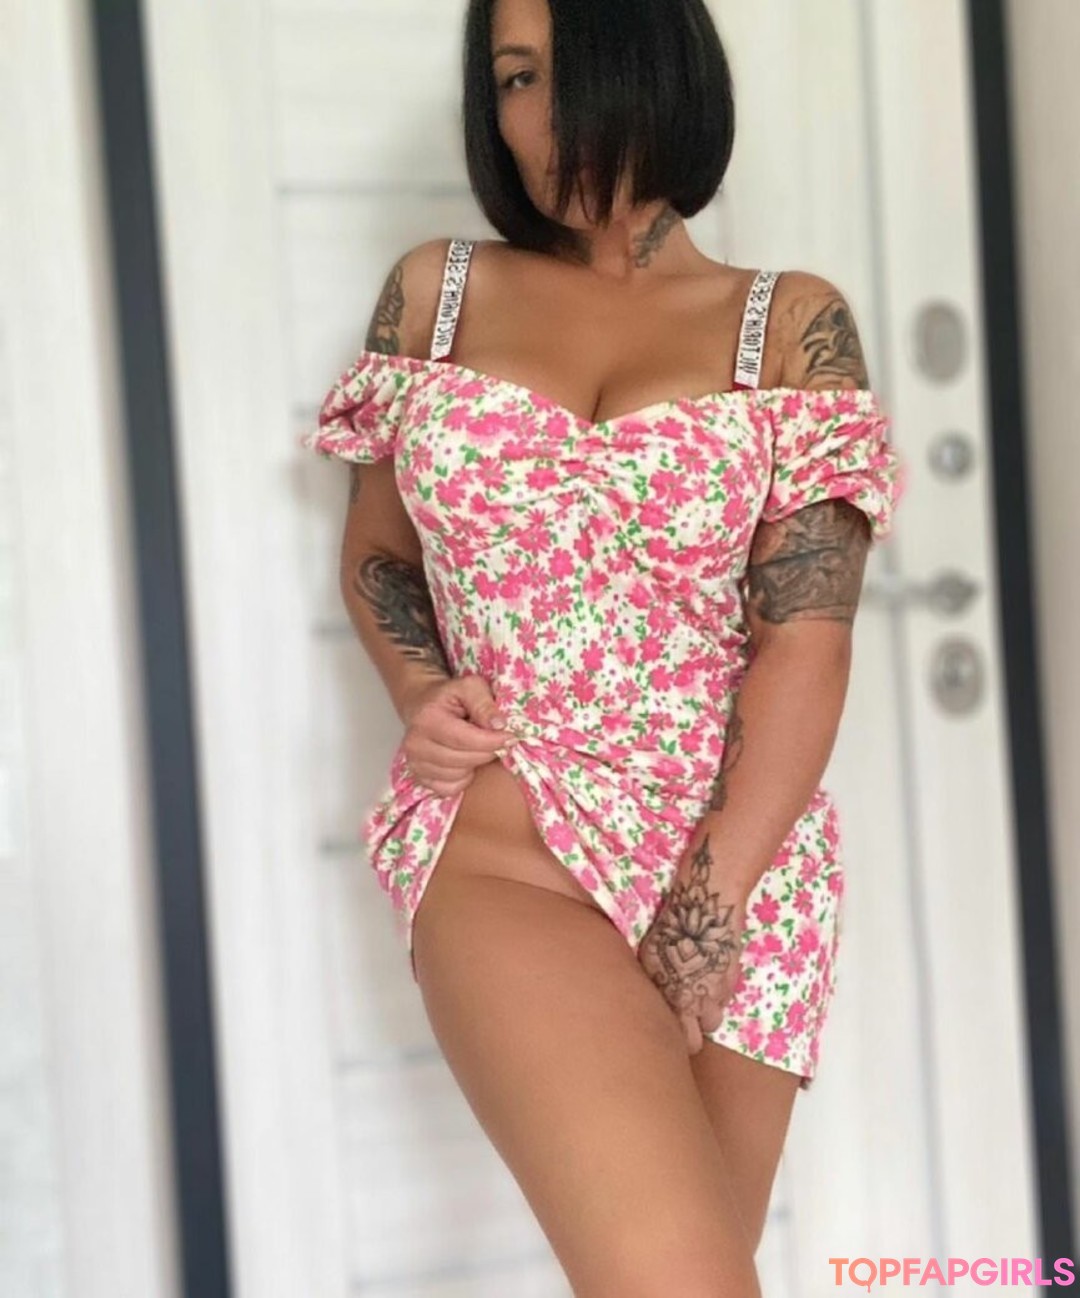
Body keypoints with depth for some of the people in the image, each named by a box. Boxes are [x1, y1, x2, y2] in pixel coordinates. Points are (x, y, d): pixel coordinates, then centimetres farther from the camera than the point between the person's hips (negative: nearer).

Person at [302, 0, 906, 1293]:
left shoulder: (791, 325, 2)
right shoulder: (431, 293, 8)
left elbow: (808, 635, -4)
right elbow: (375, 548, 18)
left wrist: (713, 898, -13)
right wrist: (417, 691, -3)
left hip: (740, 854, 1)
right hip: (503, 837, -1)